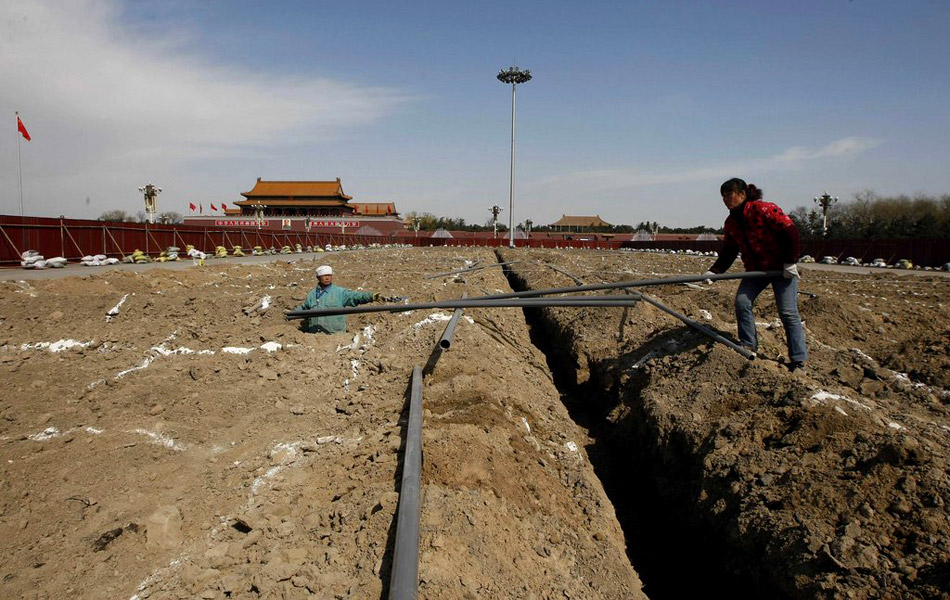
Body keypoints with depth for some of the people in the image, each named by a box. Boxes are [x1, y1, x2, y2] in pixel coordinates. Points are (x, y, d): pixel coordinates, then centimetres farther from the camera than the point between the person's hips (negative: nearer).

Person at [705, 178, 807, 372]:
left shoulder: (764, 209, -21)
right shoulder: (730, 222, 1)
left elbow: (790, 231, -20)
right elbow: (728, 252, 6)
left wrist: (790, 262, -19)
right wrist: (714, 272, -8)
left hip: (782, 267, -7)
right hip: (755, 269, 7)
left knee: (788, 312, -7)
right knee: (742, 302, -7)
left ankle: (799, 361, 1)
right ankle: (749, 347, 8)